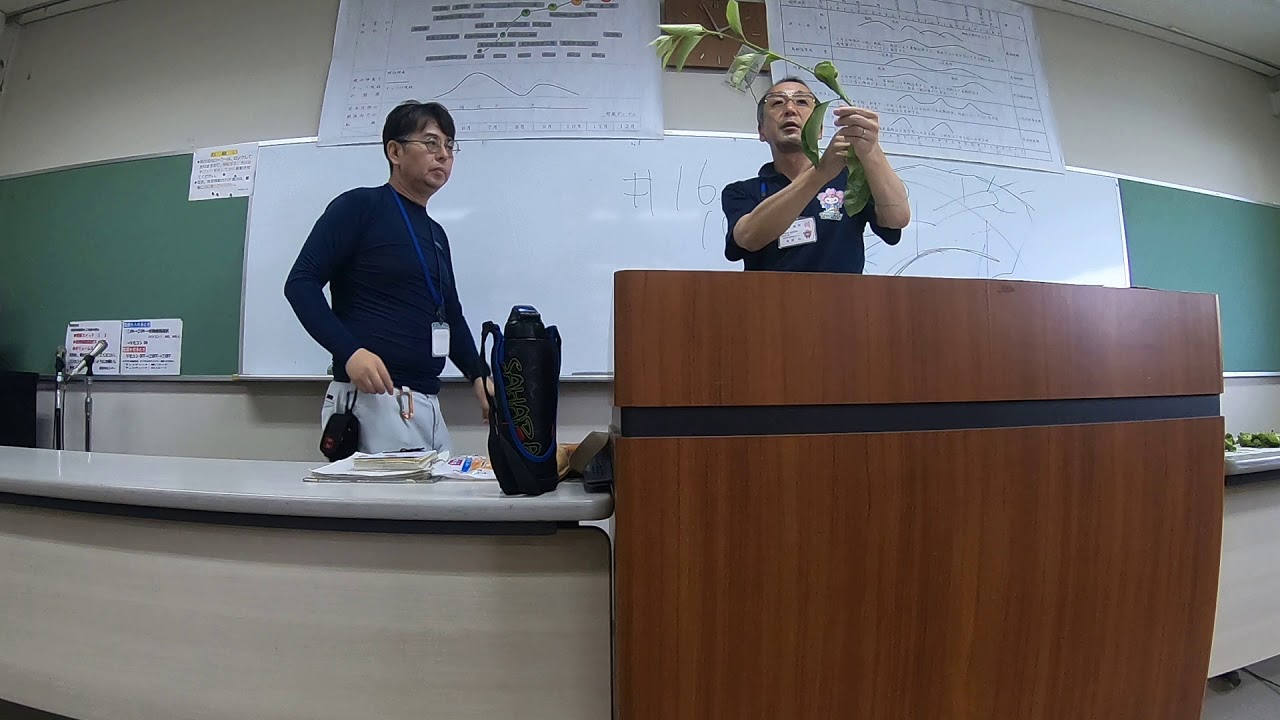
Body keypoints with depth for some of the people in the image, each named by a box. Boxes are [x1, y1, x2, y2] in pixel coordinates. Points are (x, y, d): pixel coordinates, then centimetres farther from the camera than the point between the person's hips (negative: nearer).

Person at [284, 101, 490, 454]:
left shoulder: (436, 234, 18)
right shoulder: (360, 206, -2)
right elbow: (301, 283, -9)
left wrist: (479, 375, 9)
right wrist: (349, 352, -22)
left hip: (427, 404, 7)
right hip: (371, 399, -7)